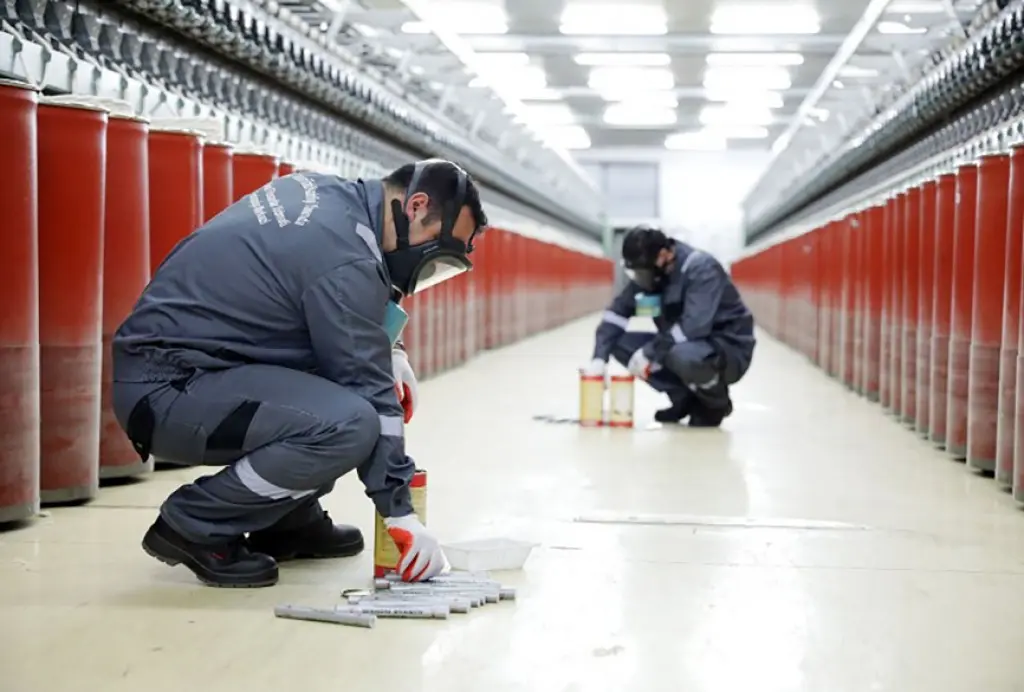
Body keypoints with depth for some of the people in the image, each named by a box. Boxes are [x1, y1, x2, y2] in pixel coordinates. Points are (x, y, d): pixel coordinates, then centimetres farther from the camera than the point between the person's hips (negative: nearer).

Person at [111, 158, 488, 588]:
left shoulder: (325, 192, 7)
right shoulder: (346, 260, -20)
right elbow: (367, 392, -16)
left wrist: (388, 351, 11)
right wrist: (400, 513, -8)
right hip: (167, 389, -10)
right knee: (349, 424, -26)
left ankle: (288, 520, 18)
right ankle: (193, 524, -8)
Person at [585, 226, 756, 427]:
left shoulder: (701, 269, -24)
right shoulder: (647, 273, -2)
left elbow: (694, 326, -34)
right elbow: (616, 313, -3)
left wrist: (650, 353, -30)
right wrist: (599, 357, -16)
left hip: (730, 349, -8)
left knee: (682, 356, -40)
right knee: (621, 343, -6)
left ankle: (716, 403, -7)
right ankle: (686, 399, 3)